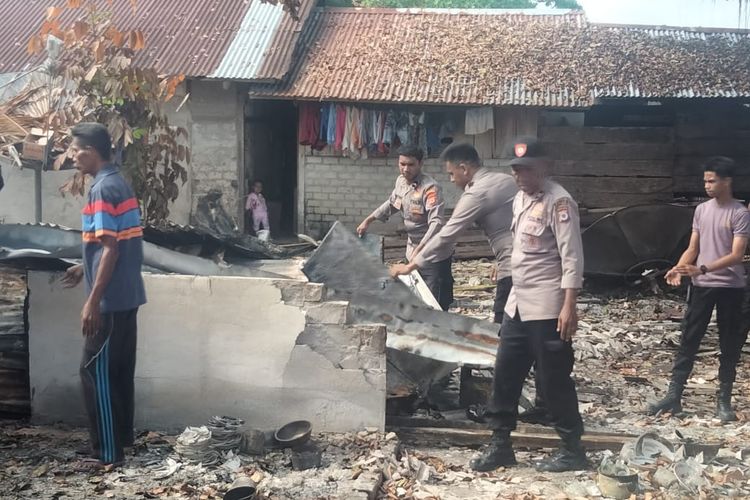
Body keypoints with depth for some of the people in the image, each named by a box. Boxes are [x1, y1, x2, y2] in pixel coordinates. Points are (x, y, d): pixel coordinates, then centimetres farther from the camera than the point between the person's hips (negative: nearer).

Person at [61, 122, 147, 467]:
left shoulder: (102, 189, -17)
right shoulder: (119, 183, 12)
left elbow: (110, 249, -21)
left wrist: (93, 301, -21)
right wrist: (85, 269, 26)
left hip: (110, 299, -10)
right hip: (128, 295, 10)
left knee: (96, 372, -2)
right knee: (119, 369, 17)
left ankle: (108, 452, 3)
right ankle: (123, 437, 27)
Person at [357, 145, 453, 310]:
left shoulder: (430, 188, -24)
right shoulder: (401, 181, 2)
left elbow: (436, 223, -33)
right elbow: (391, 204, 22)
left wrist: (419, 250, -43)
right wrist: (368, 220, 17)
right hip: (413, 252, 8)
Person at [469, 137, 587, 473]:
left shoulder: (558, 202, -15)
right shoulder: (519, 200, 12)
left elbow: (572, 258, -19)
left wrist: (568, 307, -23)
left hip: (547, 308, -9)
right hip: (517, 304, 9)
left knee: (554, 380, 1)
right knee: (505, 374, 11)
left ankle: (572, 450, 15)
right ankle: (500, 444, 22)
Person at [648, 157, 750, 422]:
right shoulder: (701, 210, 7)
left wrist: (702, 269, -28)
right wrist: (678, 268, -10)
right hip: (701, 287, 4)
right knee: (688, 342, 4)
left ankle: (723, 400, 14)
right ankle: (673, 396, 7)